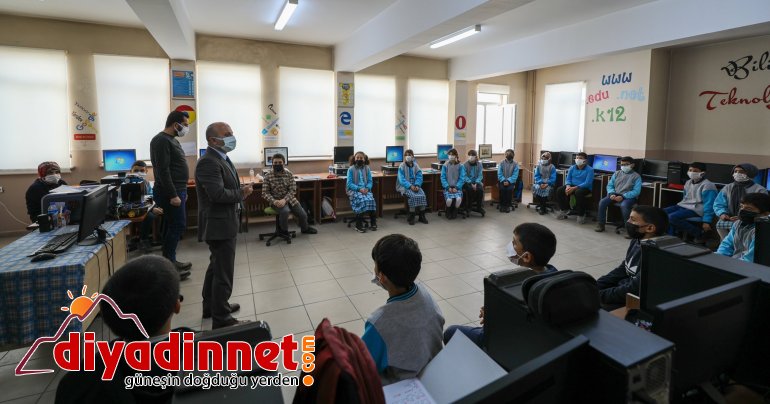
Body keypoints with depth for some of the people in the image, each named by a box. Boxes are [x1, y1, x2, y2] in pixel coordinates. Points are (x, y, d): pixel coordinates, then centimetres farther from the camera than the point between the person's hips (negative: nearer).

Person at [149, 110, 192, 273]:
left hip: (177, 190, 10)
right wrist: (173, 195, -24)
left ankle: (170, 261, 19)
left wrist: (182, 191, 22)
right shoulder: (161, 140, -15)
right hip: (170, 192, -10)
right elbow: (163, 171, -22)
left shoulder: (172, 140, 17)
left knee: (171, 226, 12)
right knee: (178, 226, -7)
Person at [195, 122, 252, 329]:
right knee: (223, 272, -2)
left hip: (223, 222, 11)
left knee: (216, 267, 21)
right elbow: (218, 194, -30)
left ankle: (211, 306, 37)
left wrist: (241, 189, -1)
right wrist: (242, 194, -15)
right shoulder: (208, 162, -21)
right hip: (220, 225, -11)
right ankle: (221, 318, 10)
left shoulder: (221, 158, 12)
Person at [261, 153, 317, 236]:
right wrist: (274, 201, -27)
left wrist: (284, 200, -24)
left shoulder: (289, 174, -4)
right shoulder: (268, 176, -9)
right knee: (285, 211, -33)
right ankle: (284, 231, -5)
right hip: (276, 200, -3)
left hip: (289, 198, 3)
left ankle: (305, 228, 38)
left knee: (303, 214, 1)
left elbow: (293, 190, -8)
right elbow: (265, 193, -9)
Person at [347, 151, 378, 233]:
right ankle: (359, 225, -26)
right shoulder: (351, 169, 0)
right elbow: (349, 183, -4)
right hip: (354, 190, -3)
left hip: (365, 189, 3)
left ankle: (373, 223, -17)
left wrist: (367, 188, -12)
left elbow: (370, 181, 9)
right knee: (362, 200, -32)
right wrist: (359, 189, -17)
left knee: (371, 200, -28)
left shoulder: (367, 169, 9)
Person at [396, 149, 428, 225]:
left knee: (422, 195, -23)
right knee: (413, 196, -31)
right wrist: (410, 186, -24)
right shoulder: (402, 166, -4)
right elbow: (402, 179, -12)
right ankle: (411, 217, -19)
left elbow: (419, 177, 3)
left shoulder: (416, 166, 8)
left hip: (415, 185, 4)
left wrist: (417, 185, -17)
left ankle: (422, 216, -12)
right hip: (405, 186, -4)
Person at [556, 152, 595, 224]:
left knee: (578, 193, -38)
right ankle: (564, 210, 2)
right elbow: (568, 179, 7)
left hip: (585, 188, -6)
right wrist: (568, 186, -18)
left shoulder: (590, 169, -9)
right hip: (572, 186, 6)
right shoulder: (572, 168, 8)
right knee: (559, 190, -17)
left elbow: (587, 183, -18)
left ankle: (581, 215, -22)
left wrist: (574, 188, -28)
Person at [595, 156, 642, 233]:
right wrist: (612, 194, -11)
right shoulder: (617, 173, 14)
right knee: (602, 202, -22)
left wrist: (623, 196, -22)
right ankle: (601, 224, -12)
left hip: (628, 197, -4)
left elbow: (636, 191, -10)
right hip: (615, 194, 4)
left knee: (624, 205, -37)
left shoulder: (636, 176, 0)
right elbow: (609, 185, 11)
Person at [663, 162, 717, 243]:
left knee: (671, 217, -29)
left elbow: (709, 205, -15)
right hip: (682, 206, 8)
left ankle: (699, 233, -12)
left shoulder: (707, 185, -11)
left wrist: (706, 221, -20)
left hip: (695, 209, -8)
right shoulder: (688, 182, 13)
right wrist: (677, 208, 27)